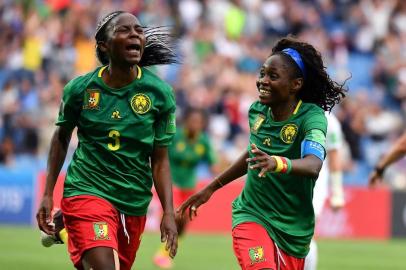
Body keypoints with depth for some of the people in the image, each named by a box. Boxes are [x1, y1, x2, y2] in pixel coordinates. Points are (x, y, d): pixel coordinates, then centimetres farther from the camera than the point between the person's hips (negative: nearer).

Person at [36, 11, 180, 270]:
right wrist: (48, 194, 10)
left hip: (134, 203, 3)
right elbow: (62, 137, 12)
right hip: (87, 190, -3)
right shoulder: (80, 88, -6)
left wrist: (168, 212, -8)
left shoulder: (160, 93, -4)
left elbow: (160, 159, 1)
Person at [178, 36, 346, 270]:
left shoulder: (311, 116, -15)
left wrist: (278, 163, -54)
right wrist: (211, 188, 26)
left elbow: (313, 166, -34)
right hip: (251, 215, 1)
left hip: (293, 229, -1)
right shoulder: (257, 111, 0)